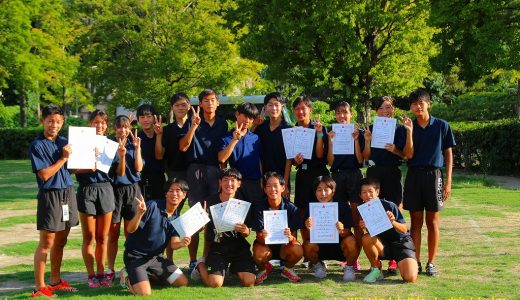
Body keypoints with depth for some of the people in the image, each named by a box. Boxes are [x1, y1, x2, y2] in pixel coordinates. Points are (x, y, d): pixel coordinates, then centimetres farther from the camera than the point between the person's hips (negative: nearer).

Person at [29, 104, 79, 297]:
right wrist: (63, 158, -12)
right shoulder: (37, 145, -9)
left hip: (68, 194, 6)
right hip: (50, 196, -6)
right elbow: (44, 175, -14)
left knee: (60, 242, 13)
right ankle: (39, 287, 4)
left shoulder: (64, 142, 10)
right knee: (46, 243, -3)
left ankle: (55, 281, 25)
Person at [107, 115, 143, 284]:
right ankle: (110, 270, 12)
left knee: (131, 232, 3)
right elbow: (120, 173, -10)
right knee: (113, 233, 3)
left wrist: (137, 148, -8)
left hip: (133, 189, 2)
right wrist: (121, 155, -26)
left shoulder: (133, 145, 7)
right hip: (115, 189, -2)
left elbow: (138, 168, -5)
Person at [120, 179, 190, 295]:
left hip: (156, 257, 7)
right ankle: (128, 275, 7)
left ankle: (151, 275, 22)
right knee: (145, 293, -24)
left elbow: (174, 244, -4)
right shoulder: (153, 206, -18)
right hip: (136, 256, -7)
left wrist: (181, 243, -29)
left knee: (183, 283, 4)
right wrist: (140, 213, -42)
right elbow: (130, 229, -21)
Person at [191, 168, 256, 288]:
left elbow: (246, 232, 3)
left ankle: (233, 268, 21)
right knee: (215, 284, -19)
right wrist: (206, 254, 1)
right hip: (217, 247, -2)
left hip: (239, 247, 2)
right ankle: (201, 265, 16)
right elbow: (207, 228, 6)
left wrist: (246, 231, -19)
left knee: (249, 282, -14)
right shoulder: (211, 202, -4)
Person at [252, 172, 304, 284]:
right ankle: (263, 269, 6)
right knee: (258, 255, -33)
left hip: (284, 245, 0)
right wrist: (262, 237, -41)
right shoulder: (260, 209, -13)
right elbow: (259, 237, -15)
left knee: (298, 251, -31)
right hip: (266, 244, 0)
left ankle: (287, 268, 5)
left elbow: (294, 236, -13)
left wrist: (290, 237, -39)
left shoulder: (291, 208, -13)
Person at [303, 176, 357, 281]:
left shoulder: (343, 206, -12)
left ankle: (349, 267, 0)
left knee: (350, 241, -32)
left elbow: (347, 232, -15)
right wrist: (309, 229, -36)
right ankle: (317, 264, 7)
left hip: (339, 246, -1)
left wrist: (342, 231, -39)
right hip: (320, 246, 1)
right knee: (308, 245, -28)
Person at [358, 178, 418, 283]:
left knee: (410, 278, -25)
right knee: (367, 238, -31)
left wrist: (393, 222, -34)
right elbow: (370, 232, -3)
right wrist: (363, 227, -26)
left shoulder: (389, 206, -16)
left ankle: (400, 264, 11)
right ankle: (375, 270, -8)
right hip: (382, 245, 3)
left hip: (401, 242, -3)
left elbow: (404, 230, -14)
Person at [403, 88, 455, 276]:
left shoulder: (442, 126, 3)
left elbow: (448, 153, 5)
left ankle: (431, 263, 10)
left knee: (432, 222, 4)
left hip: (433, 175, -1)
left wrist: (448, 181, -2)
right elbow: (408, 155, -2)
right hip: (414, 175, 1)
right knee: (415, 221, 5)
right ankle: (415, 262, 11)